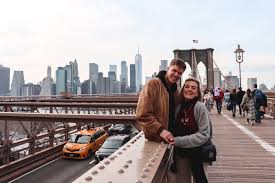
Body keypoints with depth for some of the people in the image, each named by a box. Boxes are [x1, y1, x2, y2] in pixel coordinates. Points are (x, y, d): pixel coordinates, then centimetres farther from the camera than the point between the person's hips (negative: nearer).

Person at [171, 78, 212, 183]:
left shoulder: (200, 107, -15)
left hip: (198, 153, -4)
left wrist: (179, 141, -23)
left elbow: (204, 134, -19)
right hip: (180, 153, 4)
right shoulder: (178, 107, -1)